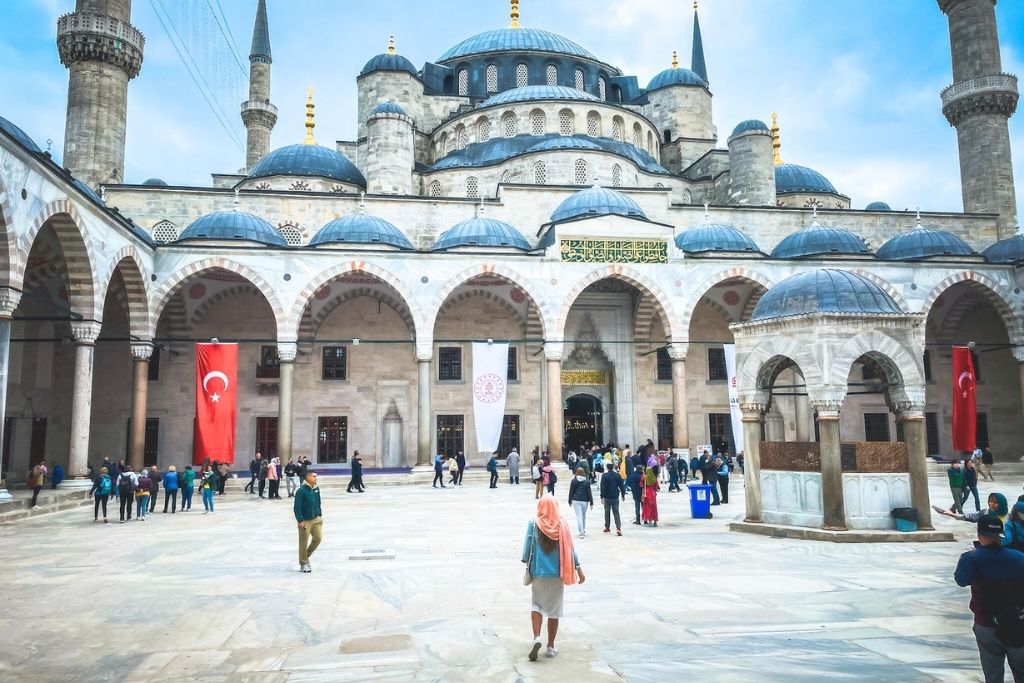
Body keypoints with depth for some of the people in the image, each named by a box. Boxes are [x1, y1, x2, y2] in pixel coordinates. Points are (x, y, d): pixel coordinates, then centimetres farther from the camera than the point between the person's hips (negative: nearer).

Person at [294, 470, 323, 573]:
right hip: (305, 521, -6)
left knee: (318, 538, 6)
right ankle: (303, 564, 18)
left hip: (316, 519, 6)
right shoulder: (301, 490, -18)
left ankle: (306, 556, 29)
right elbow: (297, 507, -17)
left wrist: (320, 515, 15)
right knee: (303, 543, 4)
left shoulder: (316, 488, 3)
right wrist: (300, 521, -19)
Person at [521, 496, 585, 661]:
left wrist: (527, 562, 13)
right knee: (554, 610, 11)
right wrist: (579, 570, 4)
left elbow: (527, 546, -5)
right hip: (557, 573, 1)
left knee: (536, 605, 13)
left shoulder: (534, 524, -9)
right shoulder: (562, 524, -6)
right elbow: (570, 549, -4)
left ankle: (537, 637, -8)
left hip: (538, 572, -1)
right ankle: (550, 646, 16)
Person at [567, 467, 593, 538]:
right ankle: (584, 531, 30)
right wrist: (591, 503, 2)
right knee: (584, 516, 18)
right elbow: (589, 492, -2)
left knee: (579, 516, -3)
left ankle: (581, 532, -12)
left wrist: (570, 501, 12)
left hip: (576, 500, -1)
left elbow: (571, 491, 2)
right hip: (584, 500, 1)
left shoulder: (573, 481, -3)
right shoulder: (587, 481, -3)